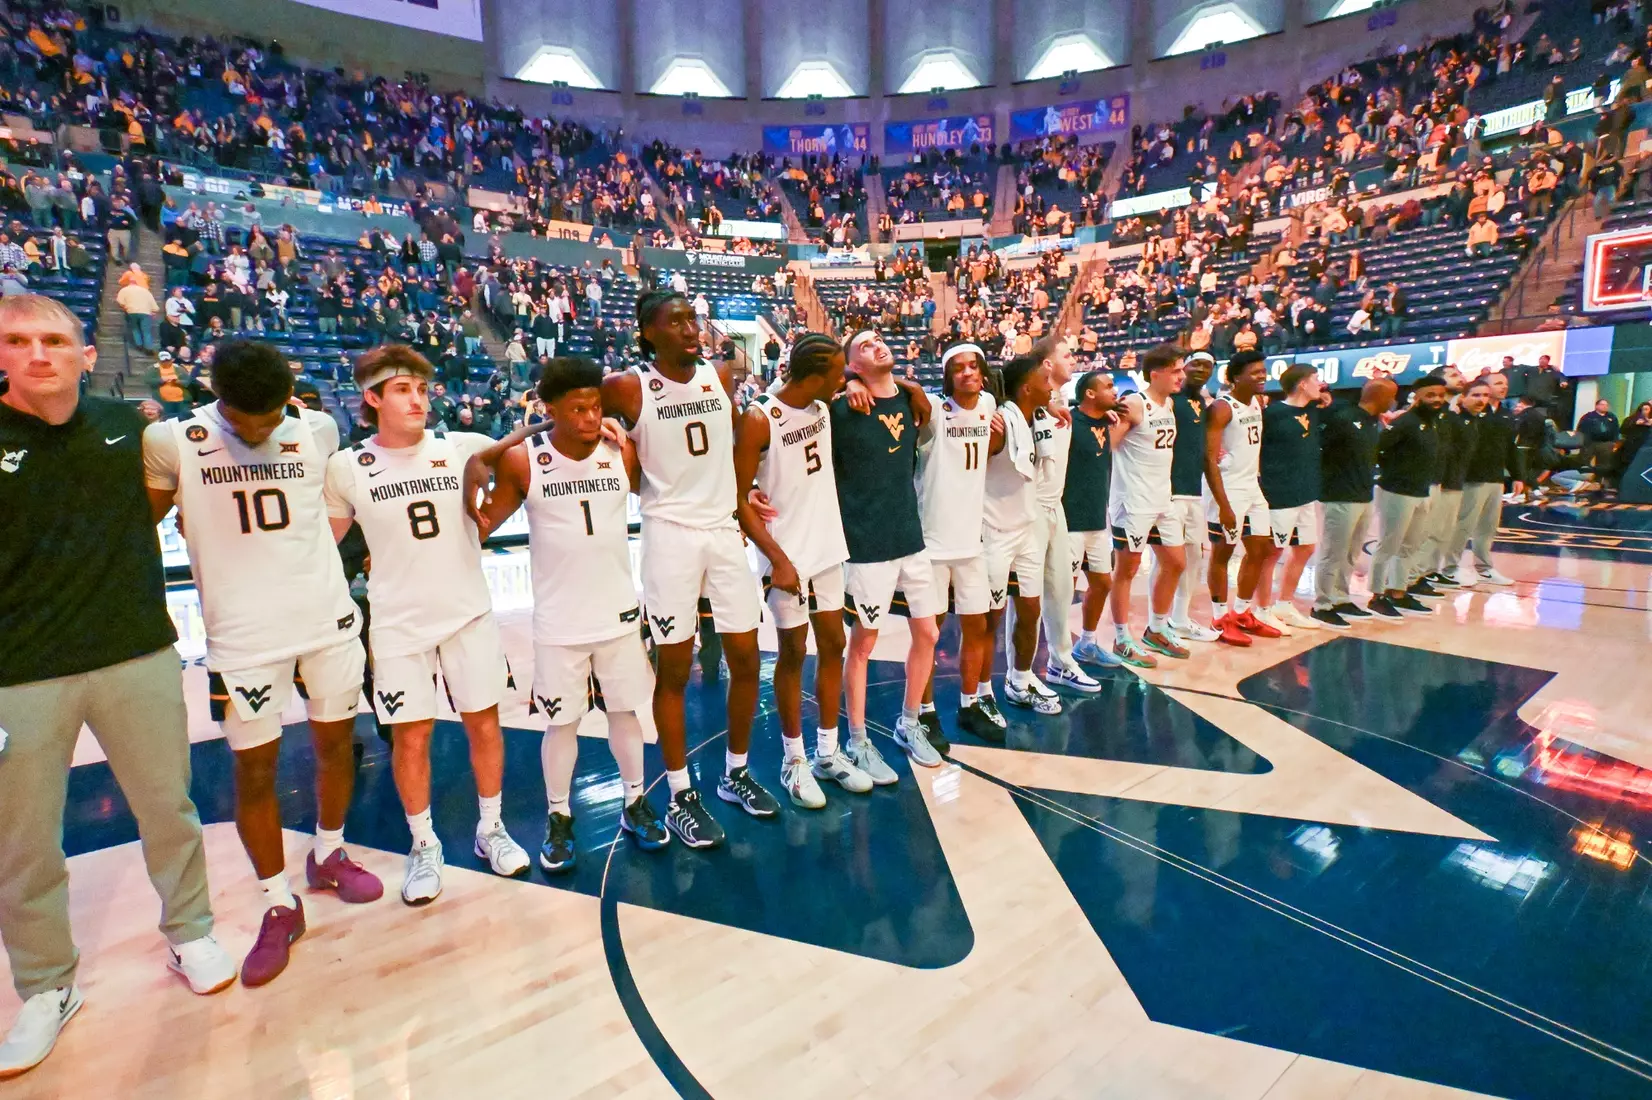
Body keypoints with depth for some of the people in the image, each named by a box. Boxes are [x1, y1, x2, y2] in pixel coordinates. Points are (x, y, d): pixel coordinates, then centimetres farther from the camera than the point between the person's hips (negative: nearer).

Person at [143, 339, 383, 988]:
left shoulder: (318, 431, -3)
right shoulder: (170, 442, -9)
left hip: (330, 620, 2)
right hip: (242, 636, -2)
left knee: (335, 742, 14)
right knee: (254, 770, 6)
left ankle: (329, 855, 38)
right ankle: (279, 907, 23)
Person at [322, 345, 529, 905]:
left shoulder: (460, 447, -6)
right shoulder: (346, 467, -4)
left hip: (469, 612, 1)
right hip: (398, 624, 0)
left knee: (483, 722, 9)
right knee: (411, 736, 6)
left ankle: (490, 829, 30)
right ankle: (424, 846, 28)